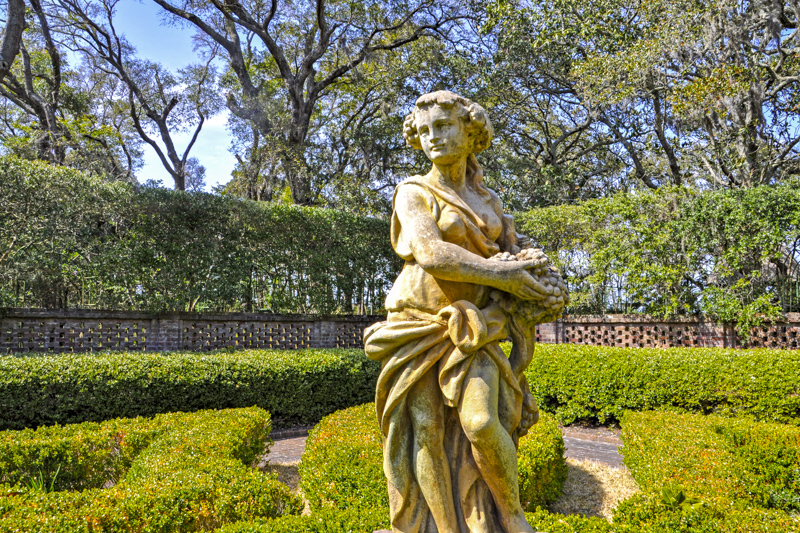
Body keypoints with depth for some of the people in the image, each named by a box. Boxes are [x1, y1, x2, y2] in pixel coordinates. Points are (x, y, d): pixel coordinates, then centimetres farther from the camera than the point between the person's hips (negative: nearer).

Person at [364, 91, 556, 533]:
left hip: (472, 328, 2)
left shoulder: (487, 201, 13)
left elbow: (514, 262, 13)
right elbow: (430, 253, -18)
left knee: (481, 424, -17)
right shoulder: (413, 193, -2)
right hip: (421, 327, -2)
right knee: (427, 434, -4)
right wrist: (500, 276, -15)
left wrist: (524, 338, 2)